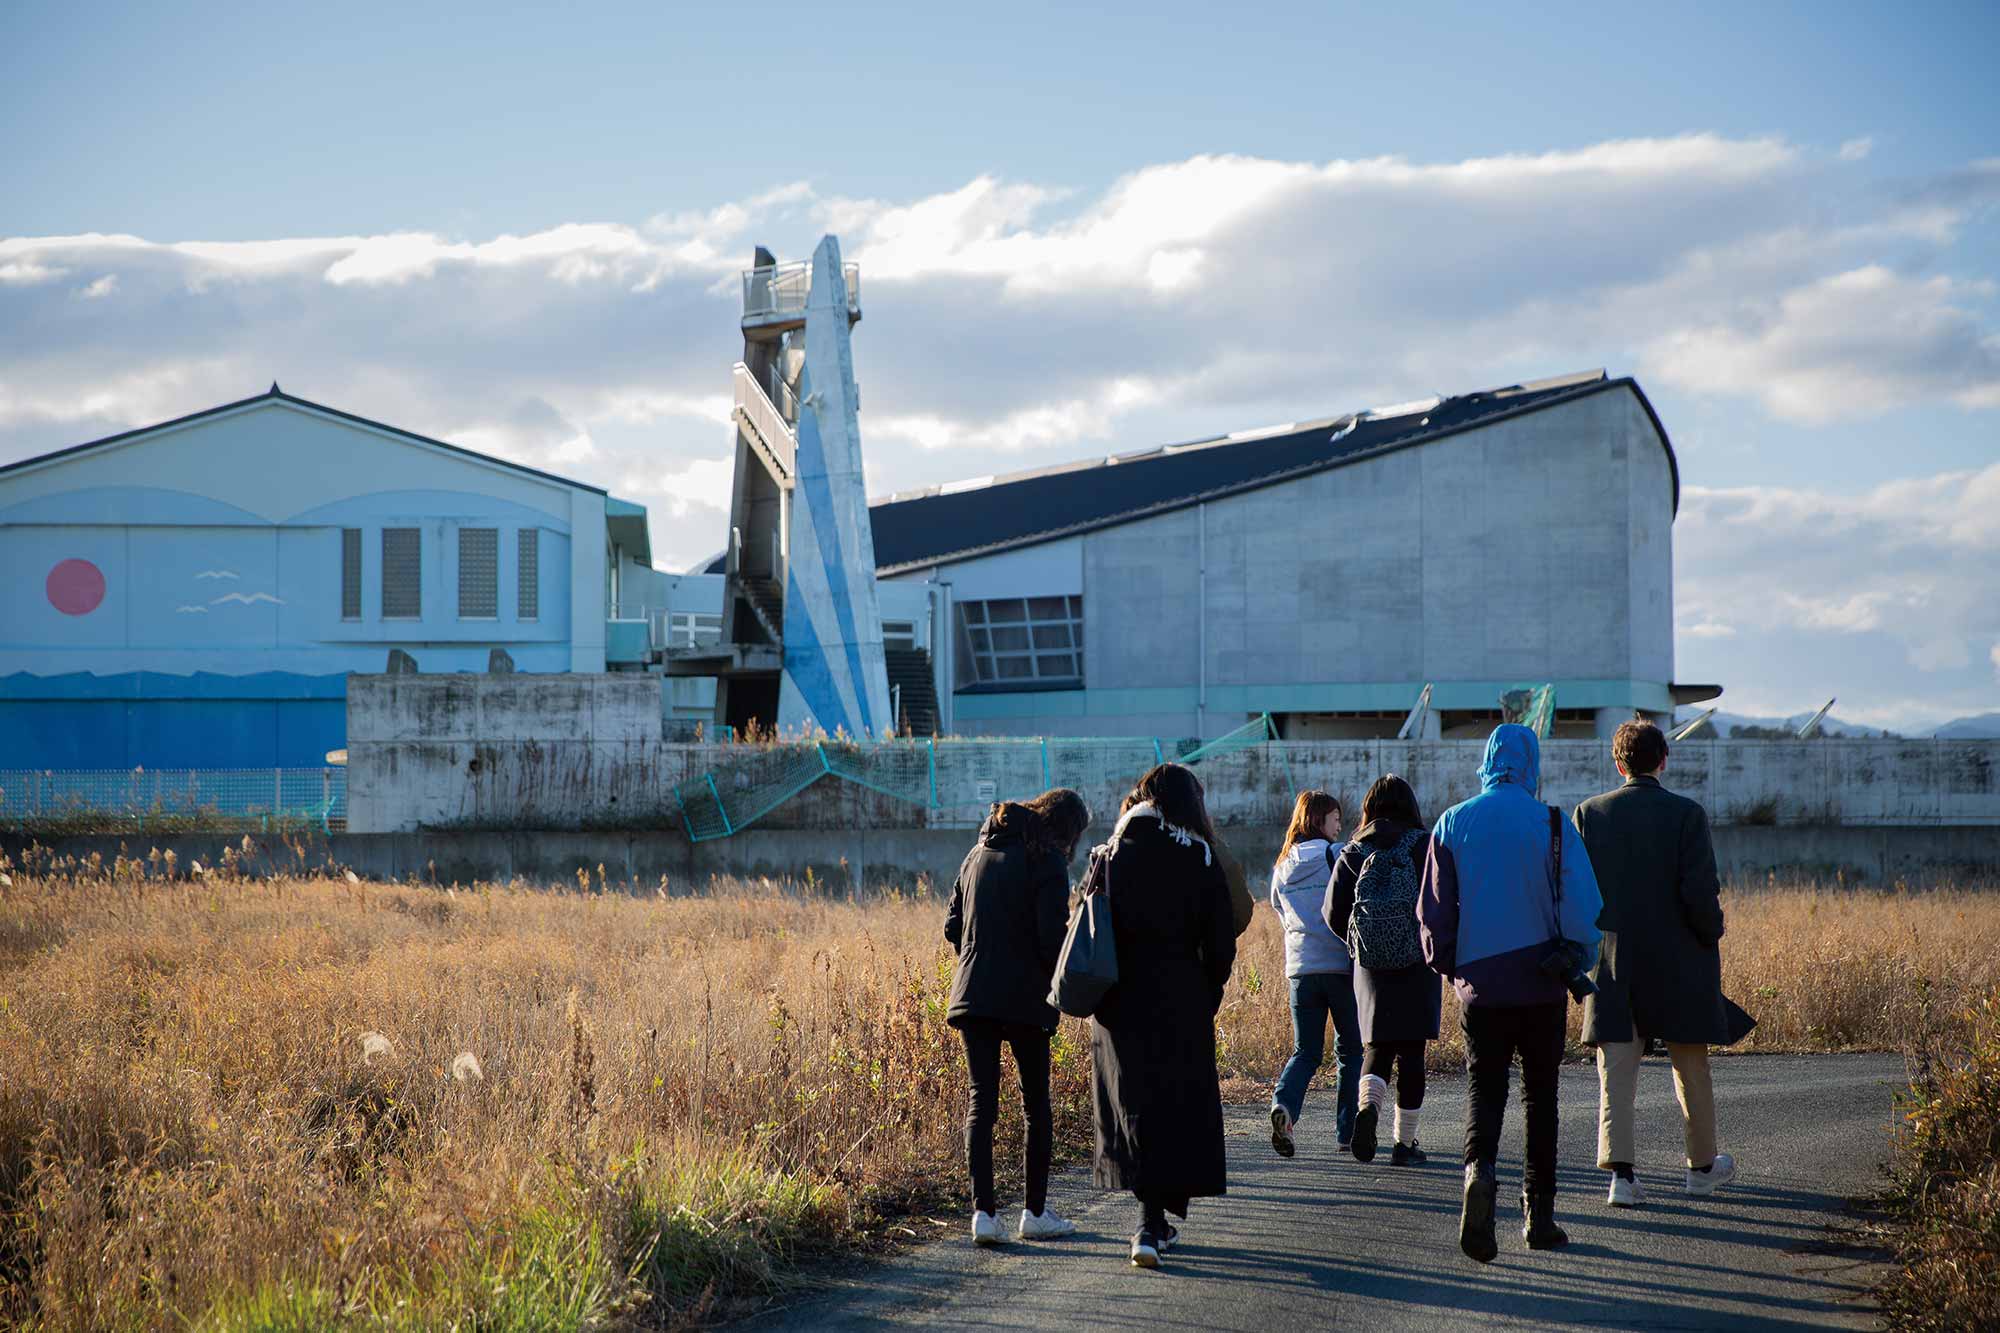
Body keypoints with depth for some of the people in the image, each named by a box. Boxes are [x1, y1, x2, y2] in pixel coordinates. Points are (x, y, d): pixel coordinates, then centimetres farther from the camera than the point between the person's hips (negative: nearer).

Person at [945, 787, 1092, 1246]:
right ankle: (1036, 1212, 12)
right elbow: (1051, 935, -15)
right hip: (1025, 998, -5)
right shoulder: (1047, 861, -8)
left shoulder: (978, 854, 14)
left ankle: (983, 1211, -8)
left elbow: (952, 925, 15)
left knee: (981, 1103, 3)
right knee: (1037, 1104, 9)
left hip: (973, 995, 5)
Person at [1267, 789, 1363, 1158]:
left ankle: (1284, 1104, -21)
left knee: (1306, 1051, 7)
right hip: (1341, 965, -4)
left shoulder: (1283, 867, 10)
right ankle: (1348, 1131, 10)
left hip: (1300, 970, 4)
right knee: (1350, 1050, 9)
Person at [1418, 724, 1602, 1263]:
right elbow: (1584, 906, -9)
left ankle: (1479, 1169, -23)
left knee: (1484, 1087, 7)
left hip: (1480, 983, 1)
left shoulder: (1452, 824, -1)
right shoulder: (1553, 824, -7)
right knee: (1540, 1094, 11)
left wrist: (1449, 967, 16)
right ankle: (1538, 1214, 12)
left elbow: (1433, 910, 2)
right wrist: (1575, 960, 7)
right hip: (1542, 984, -1)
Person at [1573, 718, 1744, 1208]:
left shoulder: (1589, 813, -1)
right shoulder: (1687, 814, -9)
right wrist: (1710, 935, 2)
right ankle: (1702, 1165, 28)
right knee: (1691, 1067, 15)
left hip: (1611, 963, 1)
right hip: (1678, 962, -1)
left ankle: (1620, 1171, -12)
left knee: (1616, 1071, 0)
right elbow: (1700, 892, -15)